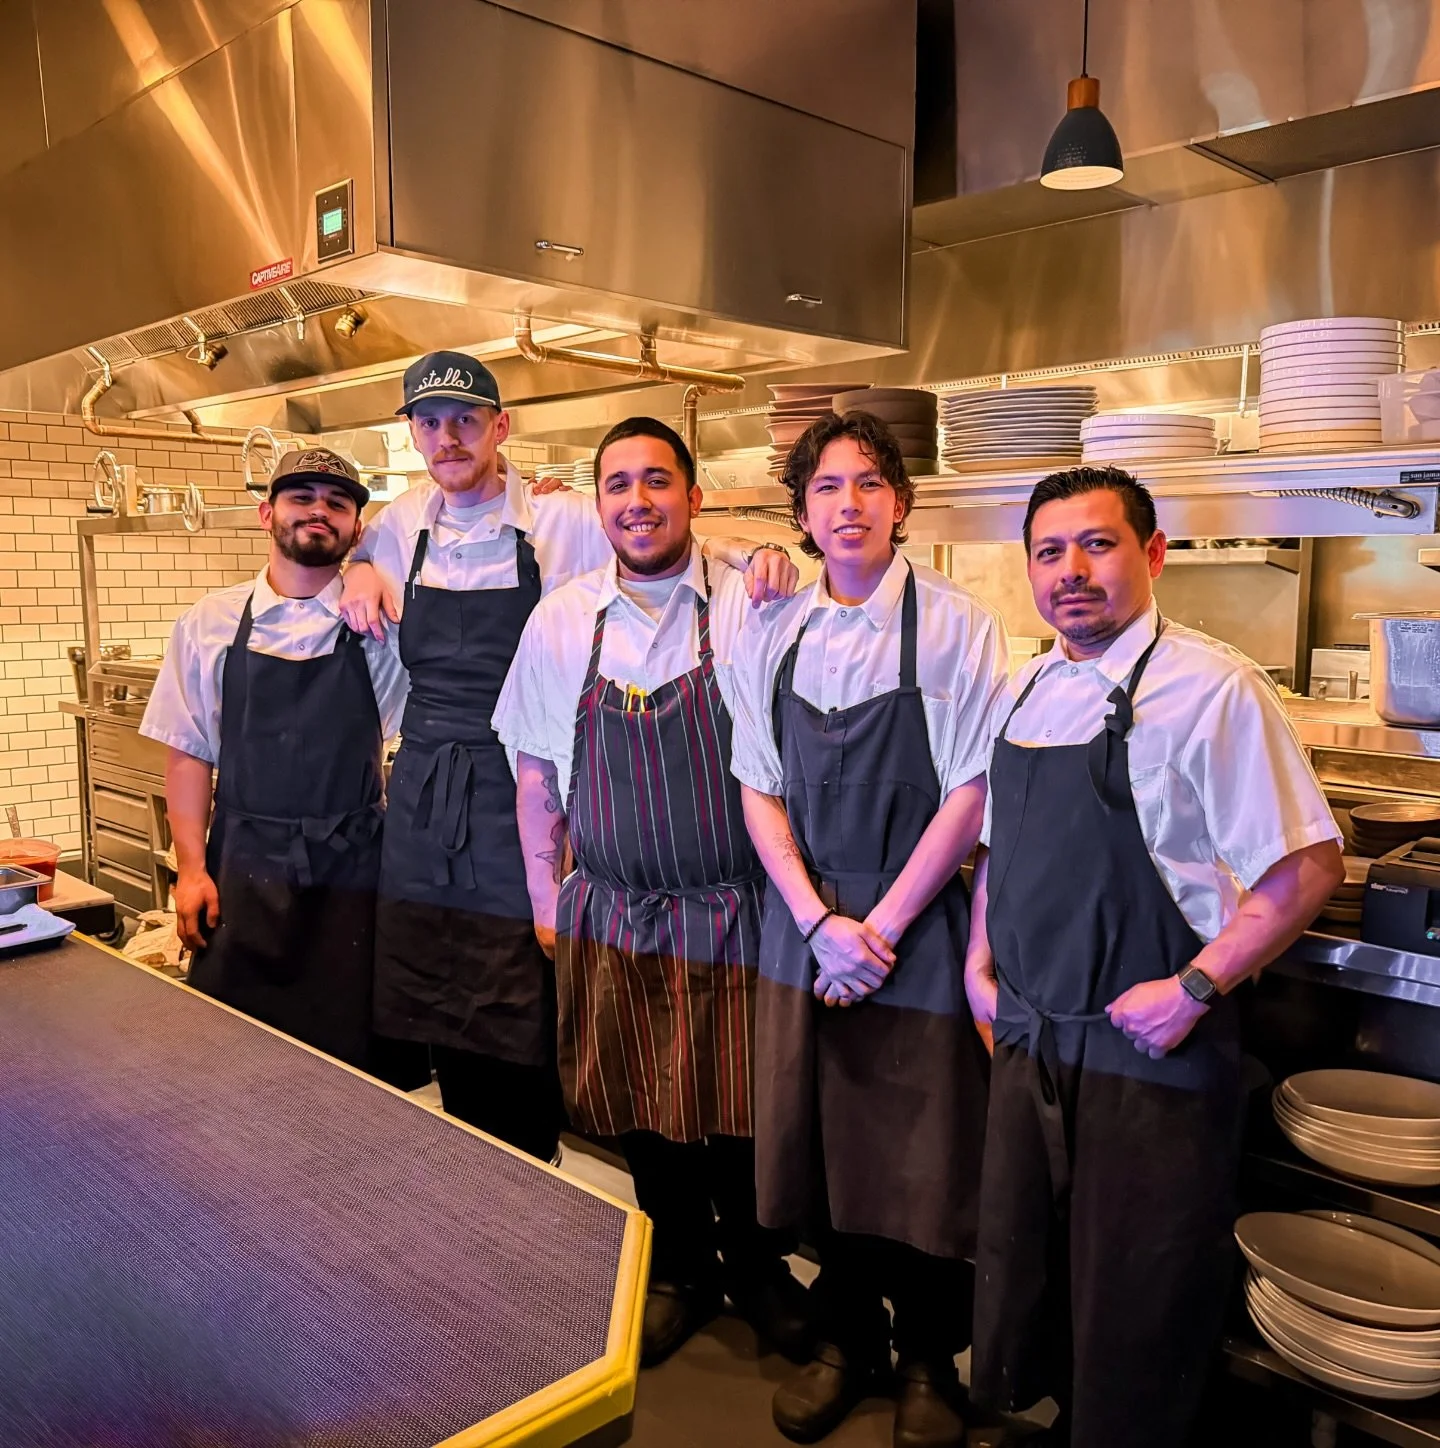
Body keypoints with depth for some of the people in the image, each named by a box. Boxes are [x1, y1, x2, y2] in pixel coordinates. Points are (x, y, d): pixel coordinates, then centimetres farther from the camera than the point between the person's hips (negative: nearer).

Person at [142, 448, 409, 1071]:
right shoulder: (209, 624, 5)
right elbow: (188, 753, 7)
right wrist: (191, 869, 0)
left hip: (350, 874, -1)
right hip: (242, 871, 1)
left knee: (346, 1052, 7)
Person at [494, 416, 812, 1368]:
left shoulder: (749, 603, -8)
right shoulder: (560, 621, 1)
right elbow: (535, 772, 8)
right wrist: (545, 897, 9)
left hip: (737, 914, -2)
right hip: (613, 919, 3)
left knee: (743, 1110, 12)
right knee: (646, 1111, 16)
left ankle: (757, 1267, 40)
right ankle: (682, 1271, 41)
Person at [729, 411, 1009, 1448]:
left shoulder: (957, 626, -8)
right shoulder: (772, 633, 3)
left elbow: (971, 795, -9)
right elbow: (760, 790, 4)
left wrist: (880, 926, -12)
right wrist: (820, 921, -8)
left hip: (918, 924, -3)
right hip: (803, 921, 4)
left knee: (922, 1155, 7)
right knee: (820, 1145, 12)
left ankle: (931, 1361, 30)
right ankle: (848, 1340, 35)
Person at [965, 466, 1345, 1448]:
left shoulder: (1213, 688, -16)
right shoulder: (1027, 692, 6)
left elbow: (1307, 869, -16)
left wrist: (1193, 990, -19)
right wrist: (981, 964, 9)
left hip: (1149, 1054, -6)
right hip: (1030, 1038, 7)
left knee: (1134, 1311, 10)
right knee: (1020, 1271, 22)